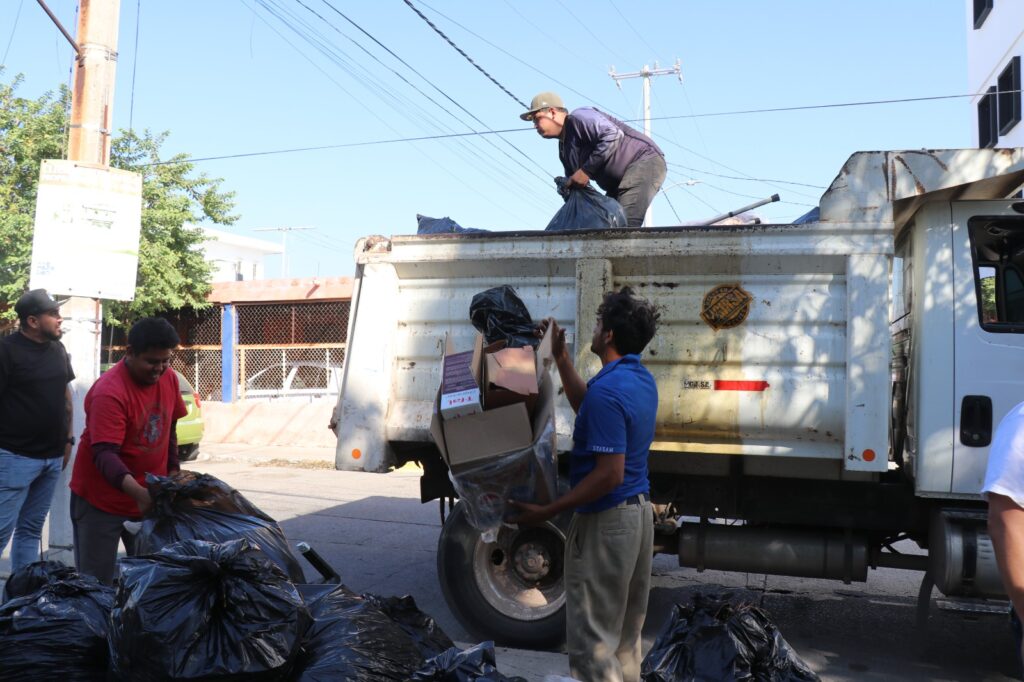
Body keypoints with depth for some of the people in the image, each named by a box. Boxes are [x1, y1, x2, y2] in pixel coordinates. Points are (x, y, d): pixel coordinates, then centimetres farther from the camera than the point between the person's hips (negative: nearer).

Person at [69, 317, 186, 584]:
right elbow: (104, 453, -30)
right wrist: (137, 491, -43)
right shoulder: (109, 392, -23)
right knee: (97, 581, 1)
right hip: (102, 500, -6)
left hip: (150, 496, 6)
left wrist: (172, 472, 11)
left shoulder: (169, 379, -1)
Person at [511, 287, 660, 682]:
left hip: (605, 521, -10)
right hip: (639, 513, 10)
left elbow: (609, 474, -26)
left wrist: (547, 512, -22)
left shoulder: (607, 389, -23)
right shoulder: (643, 380, 6)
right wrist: (560, 357, 19)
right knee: (625, 632, 20)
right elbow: (586, 406, 22)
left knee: (591, 638, -1)